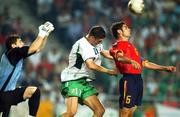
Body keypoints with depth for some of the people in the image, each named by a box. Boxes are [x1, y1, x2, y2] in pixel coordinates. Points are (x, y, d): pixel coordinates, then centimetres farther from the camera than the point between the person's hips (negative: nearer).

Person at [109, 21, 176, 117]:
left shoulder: (130, 46, 24)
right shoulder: (118, 46, -4)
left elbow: (144, 63, 27)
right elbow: (119, 57, -27)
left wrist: (165, 68, 23)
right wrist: (131, 61, -49)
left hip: (138, 79, 9)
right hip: (129, 79, -9)